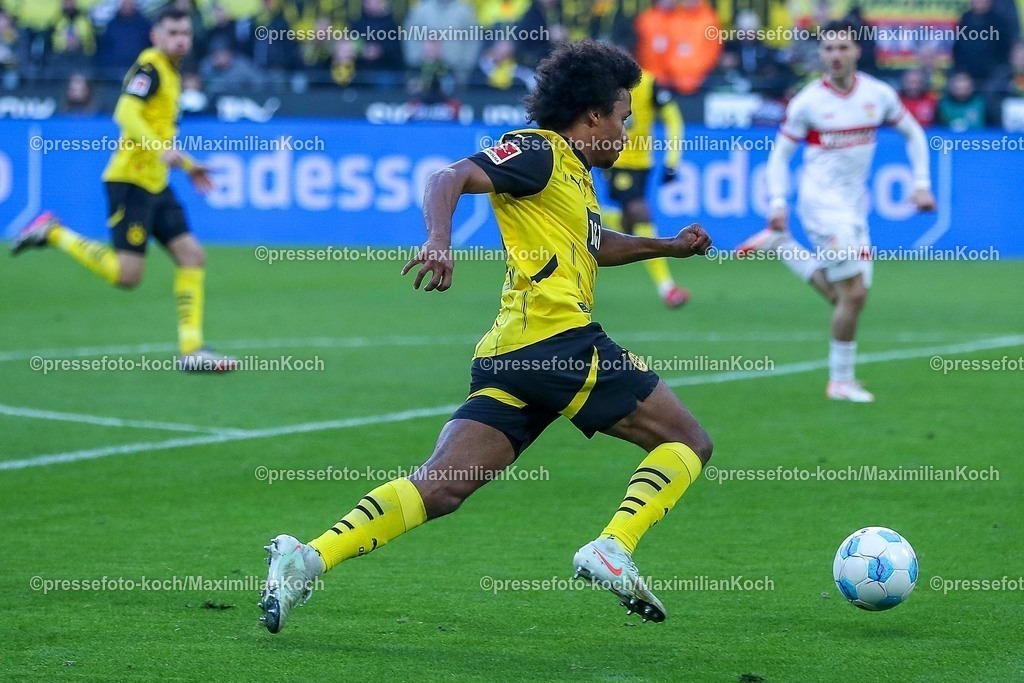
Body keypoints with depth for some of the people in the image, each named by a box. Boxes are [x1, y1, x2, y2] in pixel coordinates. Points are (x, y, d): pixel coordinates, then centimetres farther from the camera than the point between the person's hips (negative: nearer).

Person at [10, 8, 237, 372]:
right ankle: (52, 233, 2)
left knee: (192, 256, 1)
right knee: (127, 274, -13)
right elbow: (126, 114, -26)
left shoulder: (170, 74, 18)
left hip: (155, 185, 9)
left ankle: (191, 351, 1)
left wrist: (187, 165, 29)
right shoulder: (149, 67, -11)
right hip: (131, 180, -9)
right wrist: (161, 149, -39)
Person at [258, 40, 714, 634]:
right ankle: (613, 550, -16)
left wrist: (666, 246, 40)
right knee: (688, 441, 3)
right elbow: (450, 179, -14)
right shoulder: (540, 152, 0)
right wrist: (440, 240, -33)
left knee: (439, 488, -4)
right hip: (559, 339, -9)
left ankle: (308, 559, -18)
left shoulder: (573, 173, 28)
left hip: (508, 358, 9)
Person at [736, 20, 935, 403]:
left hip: (855, 205, 5)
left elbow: (913, 134, 15)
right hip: (822, 202, -5)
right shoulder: (808, 102, -8)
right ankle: (841, 381, 2)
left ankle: (779, 244, 20)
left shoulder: (879, 94, 1)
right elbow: (780, 154, 0)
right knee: (853, 294, -12)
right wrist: (778, 204, -11)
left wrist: (922, 184, 4)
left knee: (847, 297, 5)